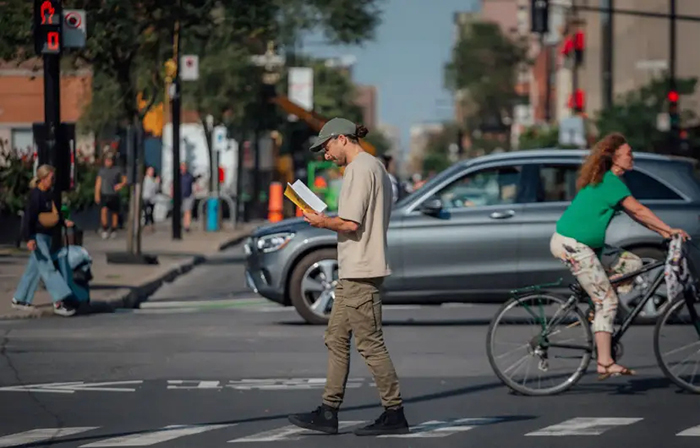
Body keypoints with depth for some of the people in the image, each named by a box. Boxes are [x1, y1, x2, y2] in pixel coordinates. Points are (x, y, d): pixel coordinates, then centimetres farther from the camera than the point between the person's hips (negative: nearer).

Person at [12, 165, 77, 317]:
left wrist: (64, 222, 10)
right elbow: (28, 218, -20)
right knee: (48, 269, -12)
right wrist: (29, 238, -26)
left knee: (34, 269, 14)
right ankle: (58, 303, -17)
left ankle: (19, 300, 23)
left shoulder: (48, 194, 12)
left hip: (46, 236, 10)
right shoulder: (35, 196, -16)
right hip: (37, 236, -10)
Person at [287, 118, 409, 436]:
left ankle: (394, 414, -2)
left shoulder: (360, 169, -14)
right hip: (354, 272, 11)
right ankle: (329, 412, 12)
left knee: (370, 343, -6)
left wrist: (322, 222, -4)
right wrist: (327, 221, 15)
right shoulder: (375, 167, 19)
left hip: (360, 273, -11)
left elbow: (350, 223, -21)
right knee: (336, 338, 11)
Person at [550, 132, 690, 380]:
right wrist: (670, 229, -17)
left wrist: (663, 232, 13)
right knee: (606, 301, -10)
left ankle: (600, 312, 9)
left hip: (584, 245, 10)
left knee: (633, 264, 11)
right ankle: (605, 364, -12)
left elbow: (634, 214, 18)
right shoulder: (610, 181, -15)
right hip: (572, 245, -10)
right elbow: (638, 210, -20)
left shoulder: (606, 181, 16)